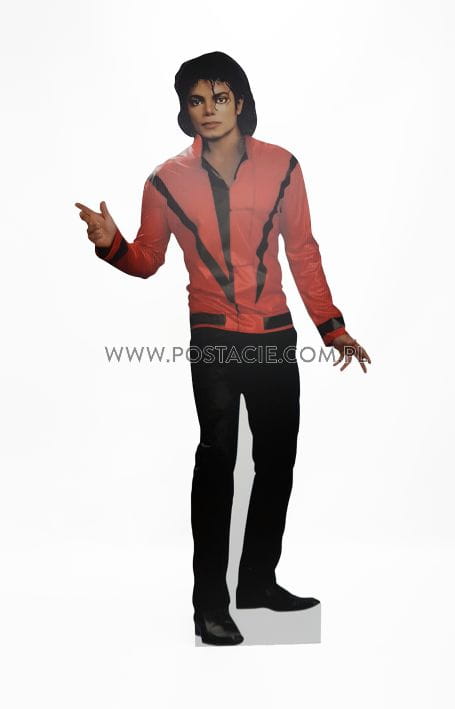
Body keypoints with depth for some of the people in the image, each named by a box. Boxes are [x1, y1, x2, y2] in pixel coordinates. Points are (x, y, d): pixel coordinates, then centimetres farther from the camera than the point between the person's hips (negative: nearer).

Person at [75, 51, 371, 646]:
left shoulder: (281, 166, 2)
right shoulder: (168, 179, -1)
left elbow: (303, 252, 7)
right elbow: (147, 260, 5)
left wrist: (332, 326, 4)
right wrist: (111, 244, -17)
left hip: (276, 335, 3)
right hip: (213, 339, -3)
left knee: (278, 461, 11)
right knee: (217, 459, -11)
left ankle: (258, 581, 29)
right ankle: (210, 603, 0)